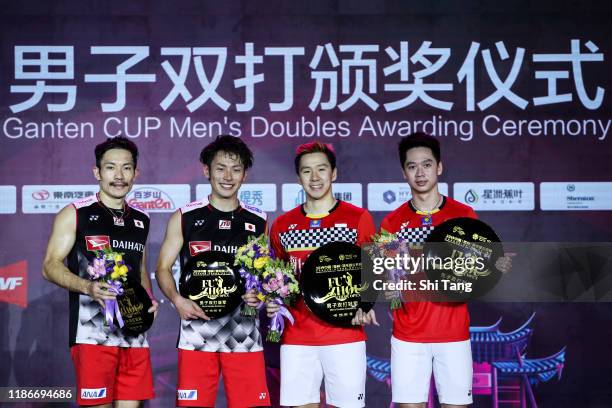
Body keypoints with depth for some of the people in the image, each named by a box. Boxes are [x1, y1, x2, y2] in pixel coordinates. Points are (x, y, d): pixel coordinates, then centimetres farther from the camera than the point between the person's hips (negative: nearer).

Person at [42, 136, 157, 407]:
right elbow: (50, 266, -4)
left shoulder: (140, 221, 16)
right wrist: (87, 287, -22)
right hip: (92, 333, -5)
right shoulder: (75, 214, 0)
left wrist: (149, 299, 6)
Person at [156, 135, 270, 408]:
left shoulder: (258, 222, 9)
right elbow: (163, 269, 7)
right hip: (196, 335, -1)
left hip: (244, 335, 1)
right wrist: (177, 300, -11)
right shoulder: (185, 218, 5)